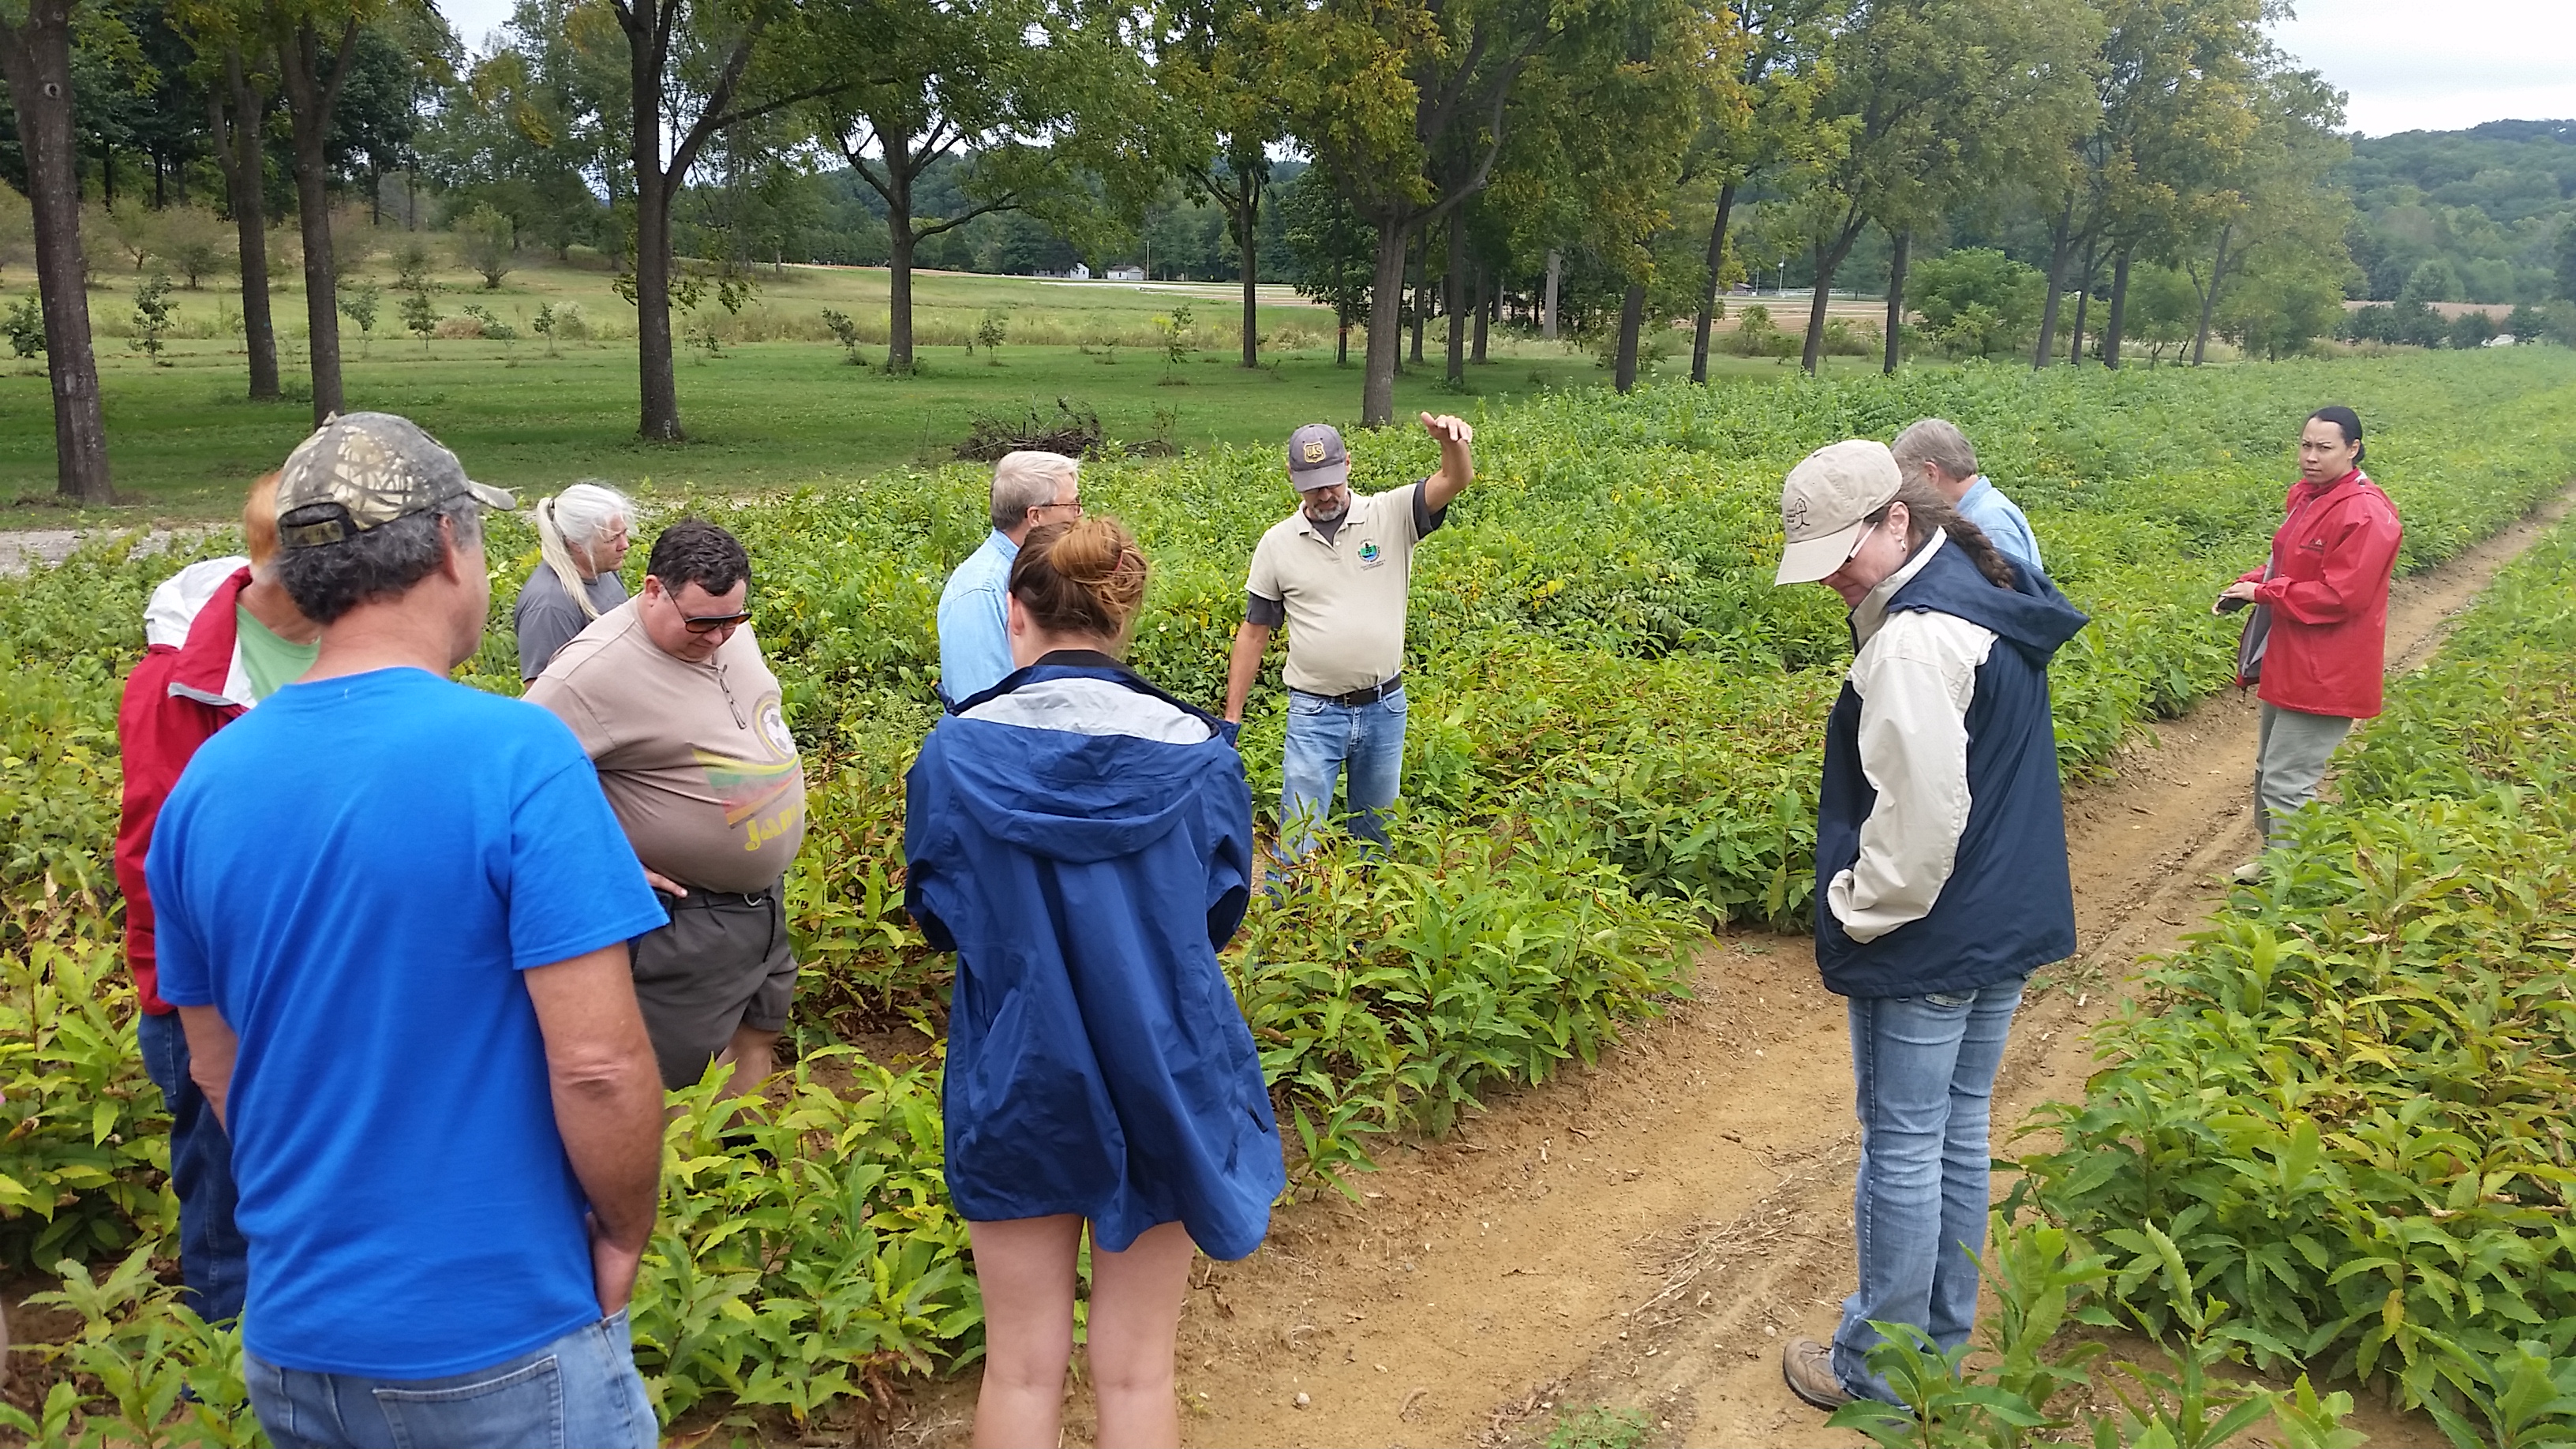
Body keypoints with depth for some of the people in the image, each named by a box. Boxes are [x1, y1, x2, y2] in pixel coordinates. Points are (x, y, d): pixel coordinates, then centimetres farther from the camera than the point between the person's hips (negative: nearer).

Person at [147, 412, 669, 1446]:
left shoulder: (206, 780, -1)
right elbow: (598, 1064, -22)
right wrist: (626, 1234, -5)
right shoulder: (516, 755, -20)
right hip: (499, 1340, -5)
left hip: (290, 1329, 6)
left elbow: (217, 1069, 8)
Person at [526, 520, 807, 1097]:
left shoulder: (730, 630, -1)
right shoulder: (597, 670, -25)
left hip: (765, 891, 8)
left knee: (760, 1030, 22)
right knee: (681, 1077, 5)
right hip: (687, 914, -8)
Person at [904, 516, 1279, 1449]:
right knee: (1137, 1369, 14)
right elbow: (1219, 918, 3)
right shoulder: (1195, 752, -10)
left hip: (1015, 1084, 0)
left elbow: (936, 918, 1)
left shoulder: (957, 752, -12)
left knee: (1022, 1367, 14)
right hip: (1163, 1084, 1)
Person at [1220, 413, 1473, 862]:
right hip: (1314, 714, -1)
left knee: (1376, 834, 17)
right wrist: (1231, 719, 4)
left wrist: (1451, 442, -44)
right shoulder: (1277, 543, 0)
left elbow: (1456, 481, -19)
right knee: (1299, 846, -2)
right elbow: (1253, 633, 6)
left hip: (1385, 708, 1)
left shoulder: (1391, 515, -4)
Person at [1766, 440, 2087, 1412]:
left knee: (1903, 1144, 3)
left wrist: (1857, 912, -11)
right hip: (2007, 929, 9)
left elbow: (1920, 813, -24)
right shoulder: (1994, 601, 6)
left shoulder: (1916, 640, -24)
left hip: (1926, 940, -9)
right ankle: (1944, 1335, 32)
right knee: (1960, 1130, 18)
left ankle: (1878, 1370, 17)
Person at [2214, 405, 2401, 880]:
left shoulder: (2365, 515, -19)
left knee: (2288, 784, -9)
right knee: (2269, 770, 20)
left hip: (2323, 674, -10)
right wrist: (2249, 584, 1)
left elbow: (2339, 595, -23)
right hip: (2289, 663, 10)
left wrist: (2262, 592, -17)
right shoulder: (2306, 495, 9)